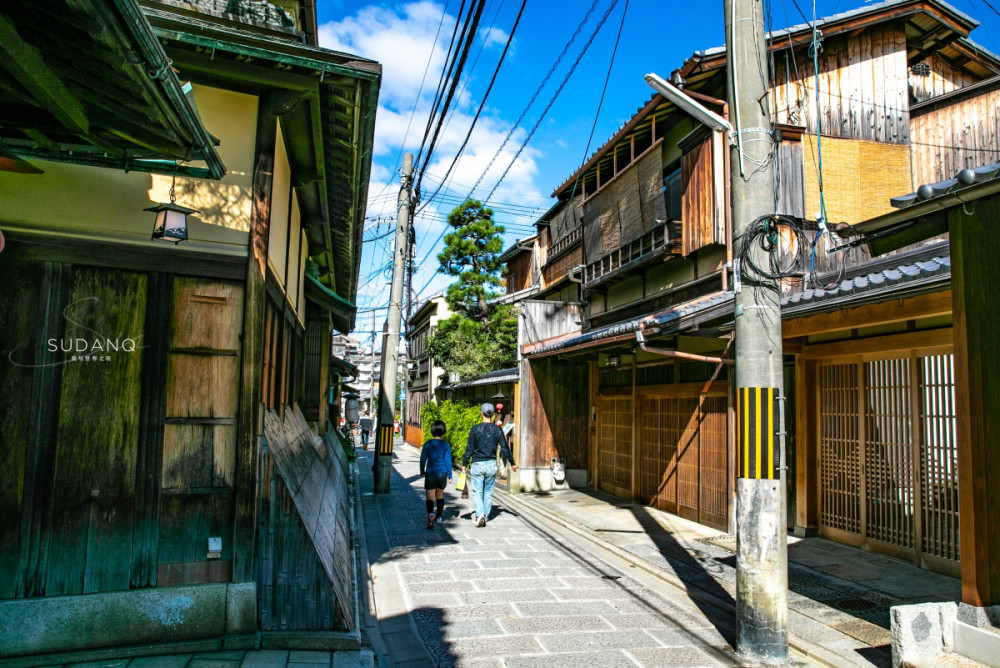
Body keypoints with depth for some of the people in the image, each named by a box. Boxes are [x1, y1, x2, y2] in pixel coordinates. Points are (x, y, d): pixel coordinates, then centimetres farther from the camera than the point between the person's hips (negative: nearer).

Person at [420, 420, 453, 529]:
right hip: (442, 473, 2)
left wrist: (422, 471, 18)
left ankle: (431, 514, -33)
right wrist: (449, 476, 4)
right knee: (440, 495, 21)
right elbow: (448, 461, -3)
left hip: (430, 473, -1)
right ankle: (439, 517, 32)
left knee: (430, 497, -5)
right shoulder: (446, 445, -3)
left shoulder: (428, 444, -3)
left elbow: (423, 459, 2)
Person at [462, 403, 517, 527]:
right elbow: (505, 448, 4)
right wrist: (512, 463, 14)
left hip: (477, 464, -2)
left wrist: (464, 464, 3)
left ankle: (480, 514, -16)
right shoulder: (497, 430, 0)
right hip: (491, 465, 2)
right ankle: (485, 518, 17)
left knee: (477, 492, 3)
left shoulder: (475, 429, -6)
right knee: (488, 493, 13)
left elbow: (469, 449, -5)